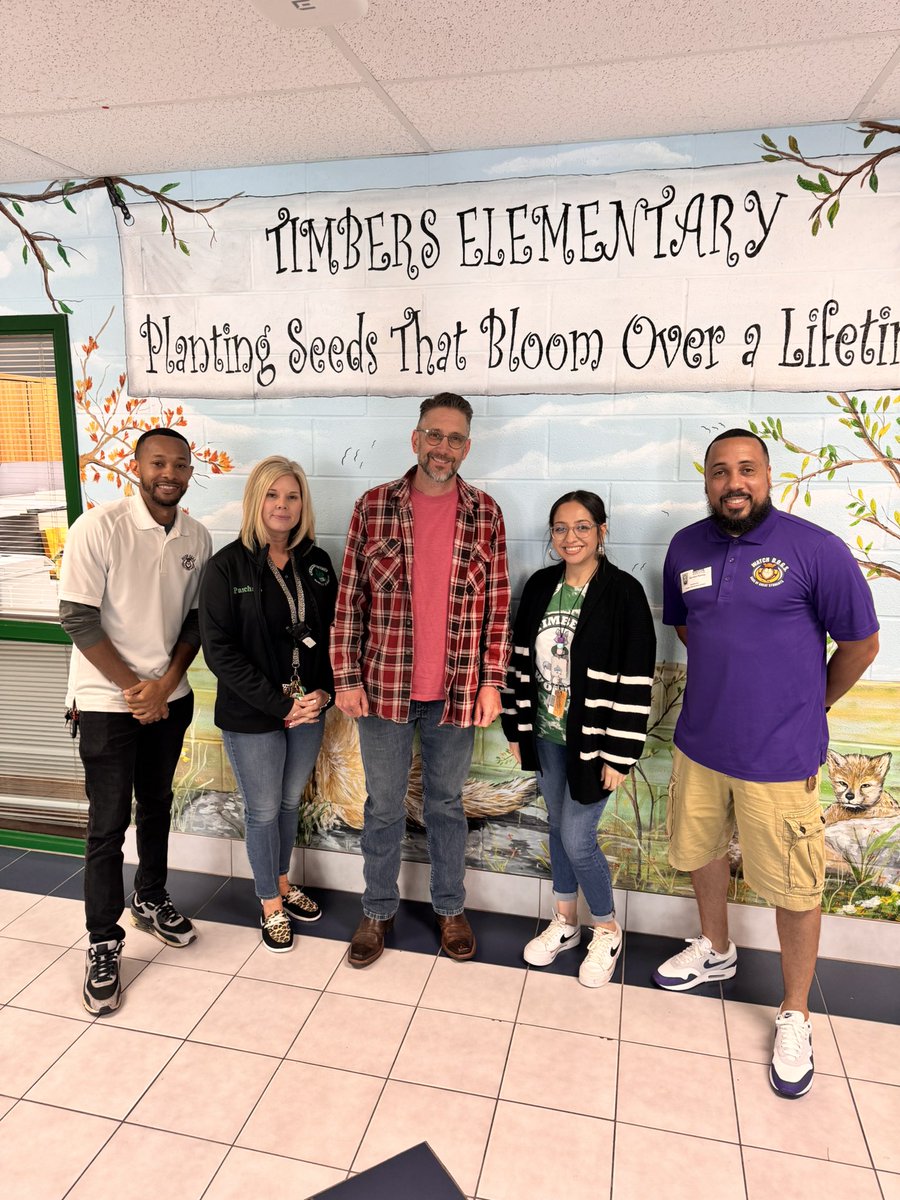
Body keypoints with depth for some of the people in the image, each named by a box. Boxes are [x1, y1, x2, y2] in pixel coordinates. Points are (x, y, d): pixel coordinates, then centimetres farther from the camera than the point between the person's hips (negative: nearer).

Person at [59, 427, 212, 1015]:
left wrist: (165, 683, -9)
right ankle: (104, 944, 20)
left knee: (157, 805, 19)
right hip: (108, 701, -4)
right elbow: (79, 619, -16)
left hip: (171, 698, 5)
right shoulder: (99, 527, -15)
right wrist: (134, 687, -13)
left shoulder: (197, 537, 0)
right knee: (109, 823, 3)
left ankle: (152, 900, 41)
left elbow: (196, 620, 4)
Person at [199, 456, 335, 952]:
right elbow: (219, 650, -15)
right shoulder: (227, 565, -11)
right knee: (264, 810, 10)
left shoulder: (317, 563, 1)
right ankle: (270, 905, 32)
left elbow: (332, 633, 6)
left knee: (290, 802, 20)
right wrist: (278, 704, -18)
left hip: (308, 710, 4)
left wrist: (324, 692, -10)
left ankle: (282, 884, 42)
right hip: (251, 717, -4)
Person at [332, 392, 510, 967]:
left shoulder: (485, 513, -1)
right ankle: (379, 911, 34)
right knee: (383, 806, 14)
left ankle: (451, 908, 37)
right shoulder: (374, 506, -3)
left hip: (456, 693, 1)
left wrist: (492, 682, -2)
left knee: (447, 803, 17)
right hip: (384, 687, 0)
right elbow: (350, 598, -2)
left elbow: (498, 606, 2)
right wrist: (347, 677, -5)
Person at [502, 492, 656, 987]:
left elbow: (634, 680, -15)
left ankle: (606, 930, 27)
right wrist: (516, 727, 8)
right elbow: (521, 660, 8)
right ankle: (564, 923, 38)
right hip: (546, 735, 5)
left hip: (591, 740, -5)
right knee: (558, 829, 17)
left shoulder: (623, 592, -14)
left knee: (577, 839, 0)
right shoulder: (540, 587, 2)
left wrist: (618, 755, -14)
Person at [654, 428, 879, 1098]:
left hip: (780, 757, -5)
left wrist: (806, 705, 7)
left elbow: (860, 644, -5)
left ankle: (795, 1018, 30)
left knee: (794, 891, 8)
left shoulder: (815, 550, -14)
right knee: (701, 853, 22)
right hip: (699, 743, 5)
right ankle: (716, 952, 49)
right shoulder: (687, 548, 1)